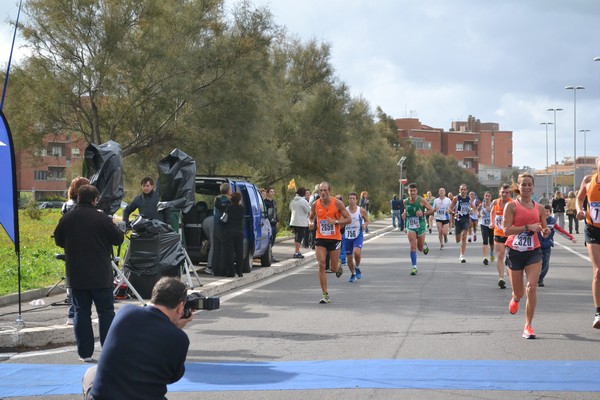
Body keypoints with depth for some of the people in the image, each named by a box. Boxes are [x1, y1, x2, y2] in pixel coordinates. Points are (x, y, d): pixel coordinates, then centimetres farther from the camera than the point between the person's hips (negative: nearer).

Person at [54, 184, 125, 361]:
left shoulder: (66, 219, -2)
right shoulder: (101, 218, -12)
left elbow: (58, 241, 11)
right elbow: (118, 239, -6)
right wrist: (117, 229, 14)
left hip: (76, 276, 3)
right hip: (100, 276, -3)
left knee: (81, 312, 9)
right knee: (106, 312, 6)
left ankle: (85, 353, 8)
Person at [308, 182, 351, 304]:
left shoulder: (337, 203, -8)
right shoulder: (315, 204, 0)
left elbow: (348, 219, -5)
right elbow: (311, 217, 17)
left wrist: (335, 222, -20)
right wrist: (310, 223, -7)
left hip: (335, 238, -2)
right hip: (321, 238, 2)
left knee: (333, 268, 3)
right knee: (321, 265, -11)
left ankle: (339, 267, 44)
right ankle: (325, 295, -6)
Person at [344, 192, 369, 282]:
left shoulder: (361, 211, -3)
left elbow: (367, 221, 10)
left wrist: (365, 225, -12)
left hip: (358, 235, -2)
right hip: (347, 236, 2)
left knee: (357, 252, -26)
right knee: (349, 257, 6)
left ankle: (357, 267, 2)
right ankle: (353, 274, 29)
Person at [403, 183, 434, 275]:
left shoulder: (421, 200, -10)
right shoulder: (406, 202, -1)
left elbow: (431, 210, -5)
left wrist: (423, 213, -22)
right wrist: (404, 215, -3)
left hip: (421, 226, -1)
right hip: (410, 226, 1)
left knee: (420, 248, 9)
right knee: (413, 246, -12)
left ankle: (425, 246, 47)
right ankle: (414, 267, -6)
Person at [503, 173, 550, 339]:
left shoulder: (539, 208, 7)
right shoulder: (511, 206, -5)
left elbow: (544, 229, 16)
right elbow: (506, 229, -14)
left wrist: (545, 231, -8)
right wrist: (528, 227, -22)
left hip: (534, 252, 2)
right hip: (515, 252, -1)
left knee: (532, 287, -15)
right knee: (519, 292, 10)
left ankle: (528, 326, -5)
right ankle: (515, 298, 51)